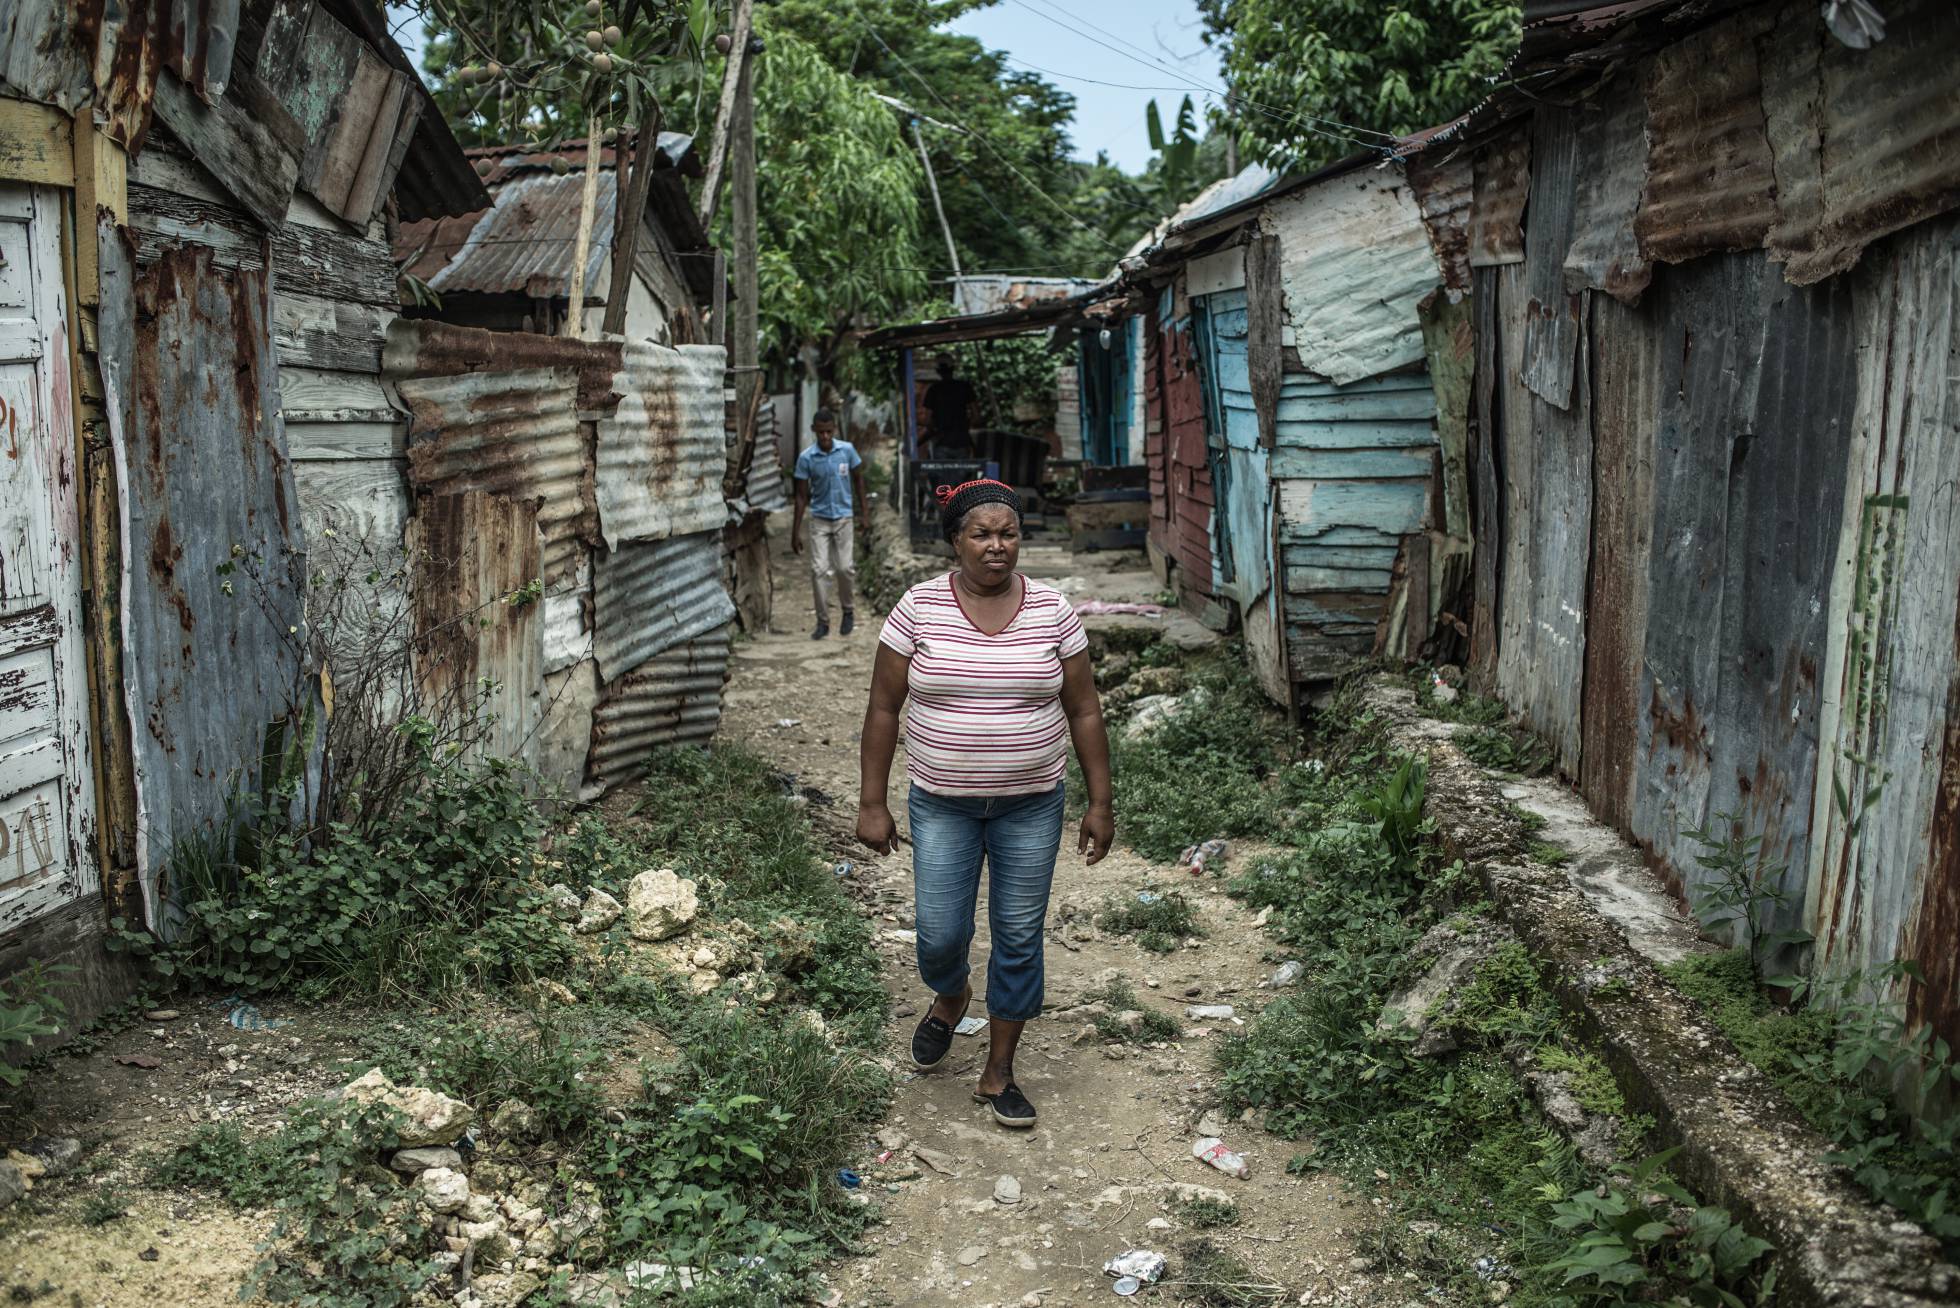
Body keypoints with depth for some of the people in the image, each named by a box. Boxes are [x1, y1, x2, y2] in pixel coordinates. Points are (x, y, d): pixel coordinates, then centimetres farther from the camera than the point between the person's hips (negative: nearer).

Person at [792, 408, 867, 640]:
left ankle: (848, 611, 22)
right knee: (819, 570, -5)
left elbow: (858, 478, 7)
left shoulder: (847, 450, -8)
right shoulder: (806, 458, -10)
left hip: (843, 517, 0)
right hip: (819, 519, 0)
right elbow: (801, 495, -4)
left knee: (844, 568, -3)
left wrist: (862, 513, 7)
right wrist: (795, 531, -4)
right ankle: (823, 621, 5)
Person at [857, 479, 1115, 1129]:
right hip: (942, 805, -1)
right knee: (940, 936, 3)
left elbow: (1083, 711, 2)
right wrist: (871, 804, -4)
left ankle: (999, 1072, 24)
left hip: (1031, 805, 1)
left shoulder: (1052, 611, -3)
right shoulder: (919, 607, -6)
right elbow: (883, 709, -3)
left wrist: (1101, 802, 0)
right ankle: (950, 999, 40)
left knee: (1019, 939, 7)